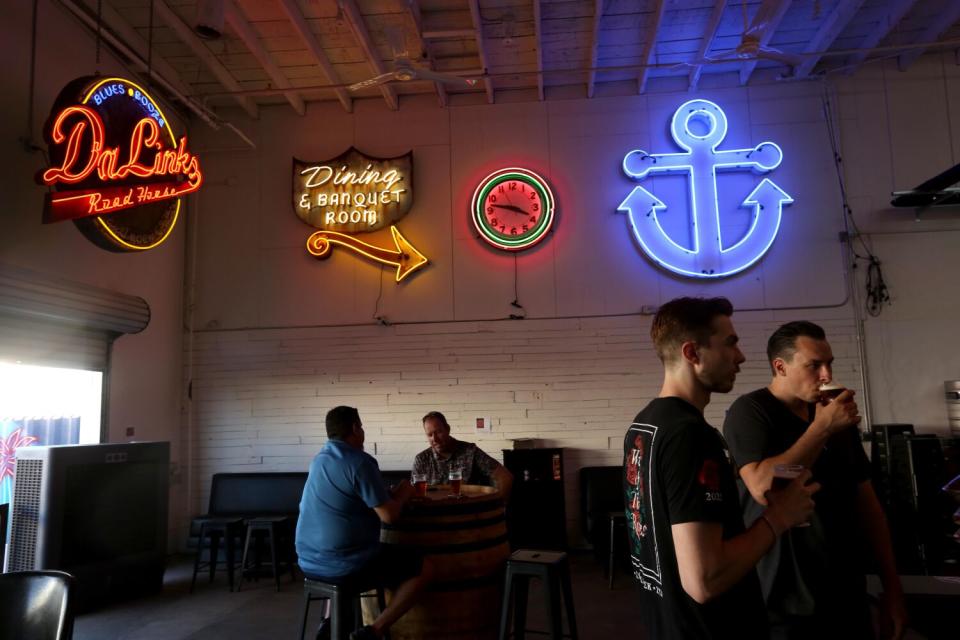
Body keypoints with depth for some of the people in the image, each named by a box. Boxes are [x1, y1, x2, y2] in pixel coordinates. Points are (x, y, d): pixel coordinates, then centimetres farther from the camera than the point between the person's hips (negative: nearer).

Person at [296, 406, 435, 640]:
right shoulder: (359, 462, -16)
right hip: (343, 564, -8)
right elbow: (389, 515, -18)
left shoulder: (319, 460, 11)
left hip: (310, 561, 8)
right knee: (424, 569, 3)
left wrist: (390, 494, 15)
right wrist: (402, 495, 2)